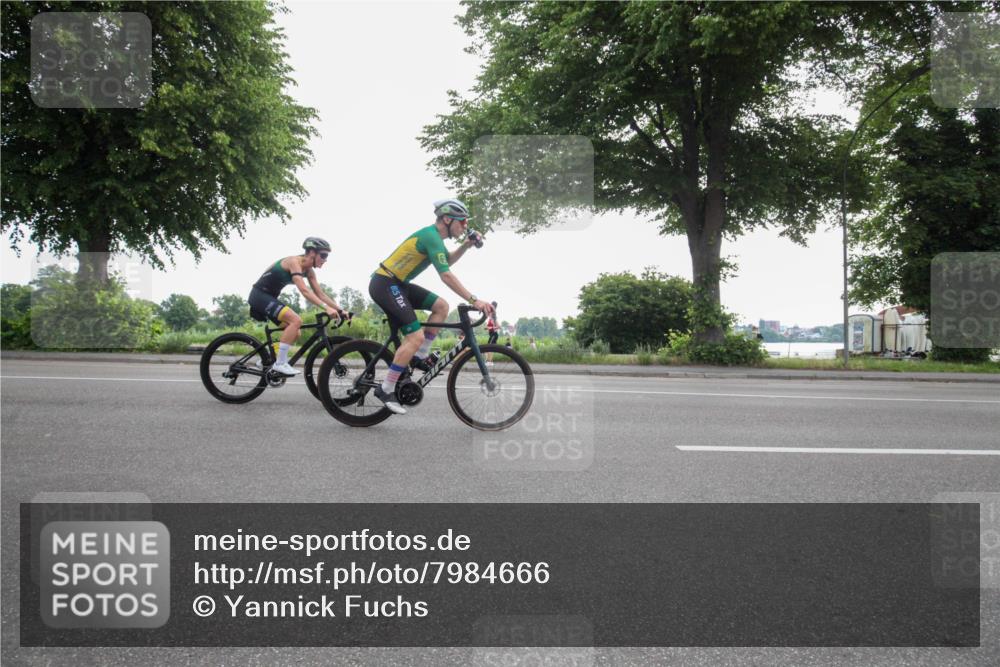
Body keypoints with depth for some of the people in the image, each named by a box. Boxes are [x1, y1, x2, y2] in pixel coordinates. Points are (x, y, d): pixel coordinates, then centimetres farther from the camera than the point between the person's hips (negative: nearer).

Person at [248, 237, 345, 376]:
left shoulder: (308, 270, 5)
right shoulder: (294, 262, -22)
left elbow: (320, 294, 5)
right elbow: (304, 291, -34)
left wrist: (340, 310, -6)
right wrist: (326, 308, -43)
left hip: (270, 297, 9)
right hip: (260, 295, -9)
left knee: (295, 333, 3)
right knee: (296, 320, -25)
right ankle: (280, 363, -21)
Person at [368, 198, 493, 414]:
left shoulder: (433, 235, 12)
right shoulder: (431, 236, -18)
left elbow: (448, 260, 26)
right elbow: (446, 275, -25)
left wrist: (466, 245, 9)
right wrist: (474, 300, -26)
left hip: (396, 283, 10)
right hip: (384, 285, -10)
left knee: (441, 306, 8)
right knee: (415, 336, -17)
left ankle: (420, 356, 11)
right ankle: (386, 390, -11)